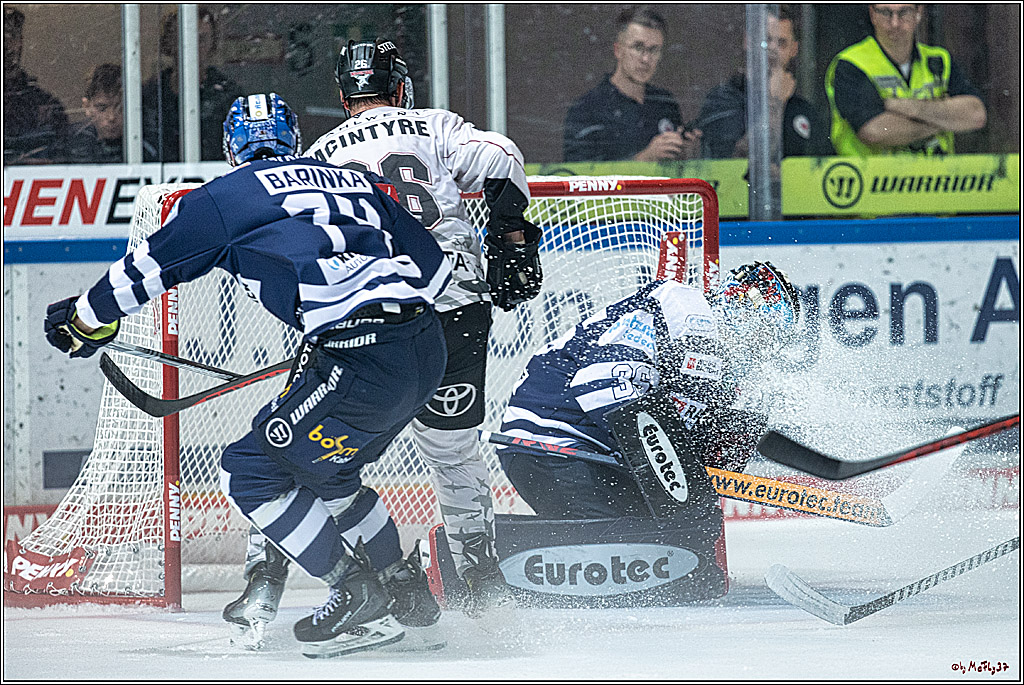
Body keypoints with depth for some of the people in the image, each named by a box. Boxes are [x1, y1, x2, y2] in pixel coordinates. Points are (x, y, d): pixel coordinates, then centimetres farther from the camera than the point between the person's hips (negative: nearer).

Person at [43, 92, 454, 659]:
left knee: (251, 472, 6)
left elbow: (148, 267, 16)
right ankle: (402, 590, 31)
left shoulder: (225, 199, 6)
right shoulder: (357, 181, 23)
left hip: (363, 361, -8)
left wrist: (85, 320, 32)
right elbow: (435, 265, 23)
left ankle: (359, 597, 5)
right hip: (430, 352, 8)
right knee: (321, 471, 27)